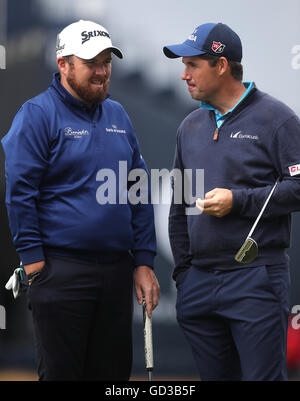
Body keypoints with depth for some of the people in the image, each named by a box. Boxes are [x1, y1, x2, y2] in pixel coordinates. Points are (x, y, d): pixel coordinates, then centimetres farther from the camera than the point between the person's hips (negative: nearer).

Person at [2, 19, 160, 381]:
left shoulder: (117, 116, 15)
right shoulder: (38, 115, -5)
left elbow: (140, 194, 17)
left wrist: (144, 262, 10)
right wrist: (34, 262, -13)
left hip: (116, 269, 6)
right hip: (61, 271, -6)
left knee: (113, 372, 10)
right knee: (61, 374, -1)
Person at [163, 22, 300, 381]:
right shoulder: (190, 126, 16)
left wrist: (238, 201, -15)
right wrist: (182, 270, 14)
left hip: (257, 280, -6)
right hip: (199, 281, 6)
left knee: (263, 375, -6)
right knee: (214, 376, 10)